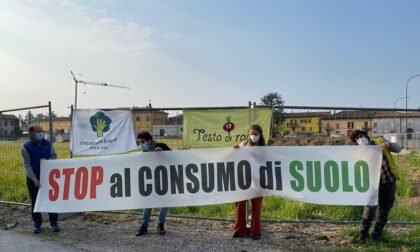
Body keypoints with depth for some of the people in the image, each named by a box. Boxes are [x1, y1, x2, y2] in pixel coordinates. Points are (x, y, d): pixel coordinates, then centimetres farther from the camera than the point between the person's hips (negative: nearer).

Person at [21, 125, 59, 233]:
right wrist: (34, 179, -17)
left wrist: (46, 160, -16)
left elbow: (54, 156, 7)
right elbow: (27, 165, -8)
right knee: (35, 201, 6)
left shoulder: (48, 144, 4)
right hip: (33, 178, -2)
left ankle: (54, 223, 11)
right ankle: (37, 224, 18)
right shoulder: (26, 147, -4)